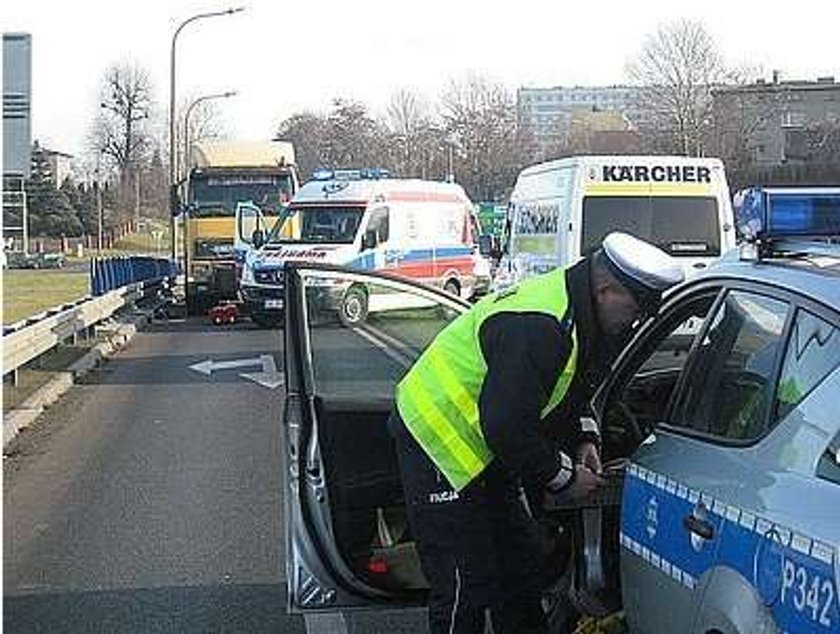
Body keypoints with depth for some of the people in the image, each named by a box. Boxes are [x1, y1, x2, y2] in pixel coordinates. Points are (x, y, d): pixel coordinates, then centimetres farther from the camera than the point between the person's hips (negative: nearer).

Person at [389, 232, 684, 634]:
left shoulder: (582, 314, 1)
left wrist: (583, 438, 1)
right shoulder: (536, 328, -32)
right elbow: (507, 426, -31)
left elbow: (569, 389, 19)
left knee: (519, 557, 18)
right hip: (438, 439, -10)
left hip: (486, 443, 10)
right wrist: (564, 478, -18)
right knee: (467, 587, -8)